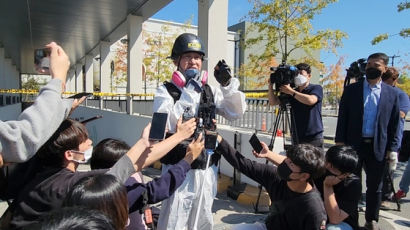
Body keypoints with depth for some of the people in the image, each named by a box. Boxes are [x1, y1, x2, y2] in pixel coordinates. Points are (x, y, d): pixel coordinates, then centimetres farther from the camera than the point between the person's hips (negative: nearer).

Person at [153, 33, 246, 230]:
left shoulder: (210, 91, 7)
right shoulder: (165, 91, -6)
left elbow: (236, 112, 1)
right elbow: (167, 125, -22)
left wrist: (227, 84, -11)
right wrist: (189, 92, -25)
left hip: (207, 169, 5)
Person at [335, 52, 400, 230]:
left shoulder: (392, 94, 5)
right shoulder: (351, 89, 2)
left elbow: (394, 124, 5)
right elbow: (342, 117, 0)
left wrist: (392, 148, -1)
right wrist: (340, 141, -6)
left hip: (378, 147, 1)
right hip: (353, 144, -1)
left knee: (375, 188, 13)